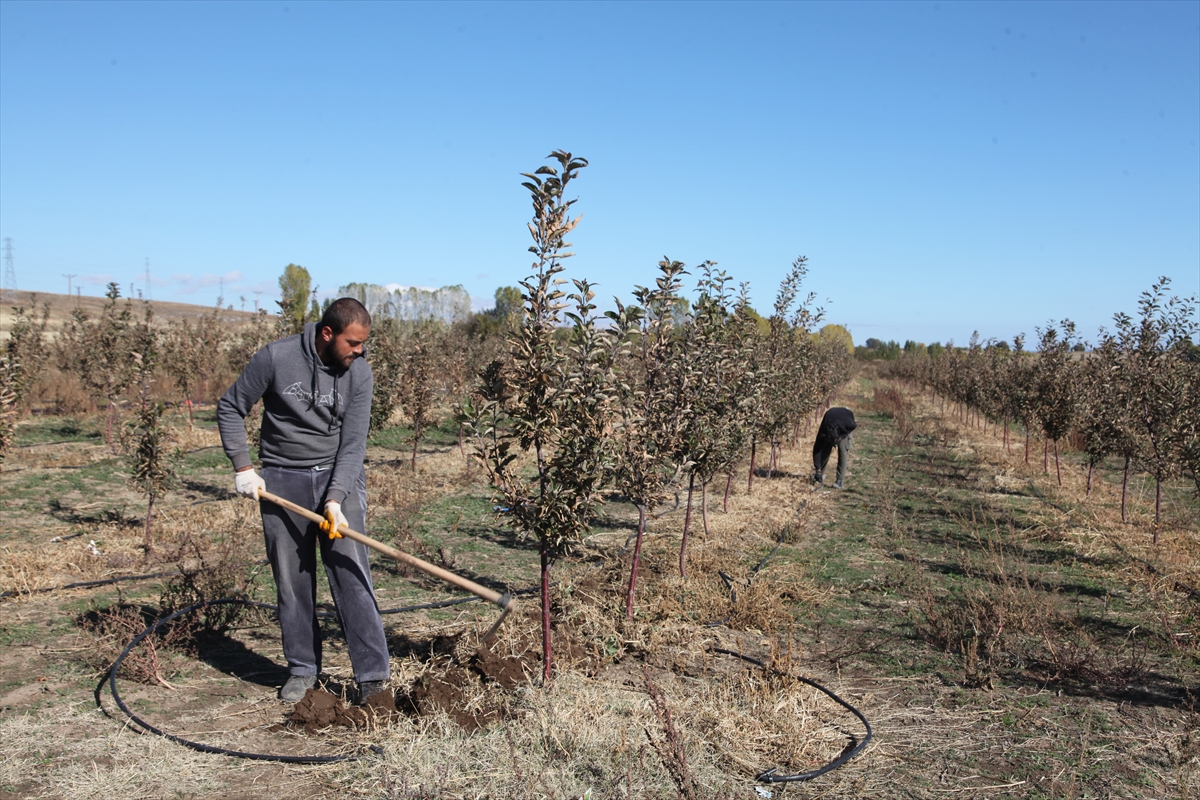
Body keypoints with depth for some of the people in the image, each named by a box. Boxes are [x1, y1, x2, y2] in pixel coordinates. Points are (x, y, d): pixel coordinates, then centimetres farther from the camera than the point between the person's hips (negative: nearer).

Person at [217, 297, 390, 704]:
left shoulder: (359, 372, -8)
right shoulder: (275, 358, -12)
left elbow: (354, 441, -10)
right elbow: (230, 408, 0)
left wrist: (336, 499, -21)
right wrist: (243, 467, -6)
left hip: (340, 476, 0)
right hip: (282, 480, 0)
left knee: (352, 574, -7)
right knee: (292, 580, 7)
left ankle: (373, 676, -3)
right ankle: (302, 670, 21)